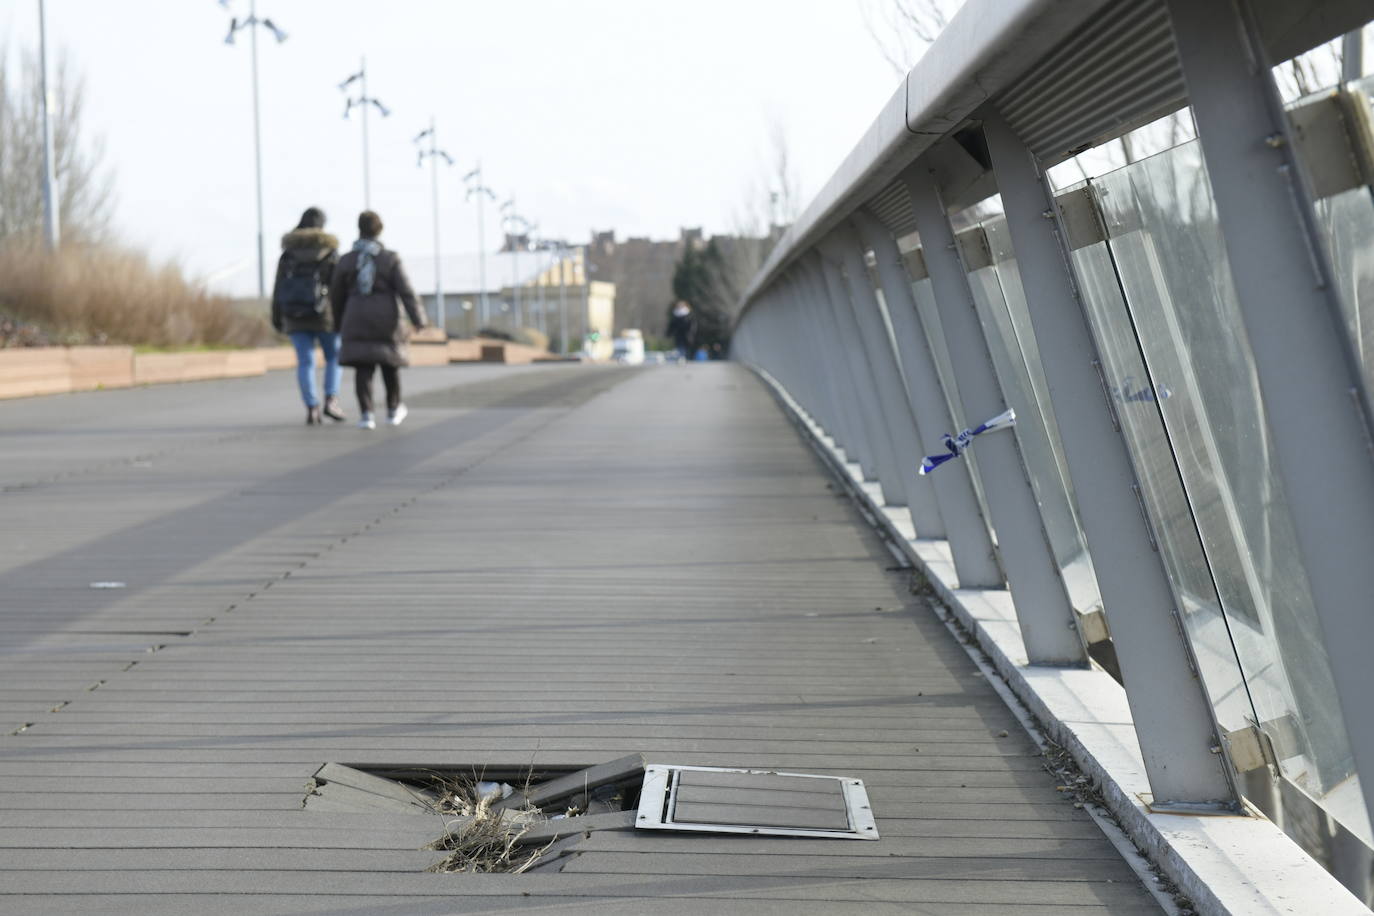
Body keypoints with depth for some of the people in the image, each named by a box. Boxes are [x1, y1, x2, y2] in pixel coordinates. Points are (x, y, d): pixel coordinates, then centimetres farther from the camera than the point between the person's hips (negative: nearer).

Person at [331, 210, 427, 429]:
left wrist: (339, 320, 24)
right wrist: (418, 320, -10)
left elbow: (336, 295, 9)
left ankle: (366, 414, -13)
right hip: (385, 319, -1)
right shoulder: (390, 259, -5)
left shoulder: (346, 261, 1)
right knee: (390, 364, 16)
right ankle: (393, 410, 26)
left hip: (357, 321, 1)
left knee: (363, 367, 1)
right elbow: (406, 292, -11)